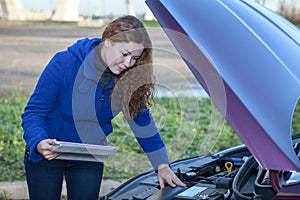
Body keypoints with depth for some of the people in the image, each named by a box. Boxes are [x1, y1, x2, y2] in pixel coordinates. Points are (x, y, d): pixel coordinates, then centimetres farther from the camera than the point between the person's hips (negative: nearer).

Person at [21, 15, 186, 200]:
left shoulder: (129, 80, -13)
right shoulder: (65, 64, -23)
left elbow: (143, 122, -1)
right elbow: (34, 112, -20)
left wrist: (163, 166, -4)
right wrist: (39, 144, -39)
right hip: (46, 157, -2)